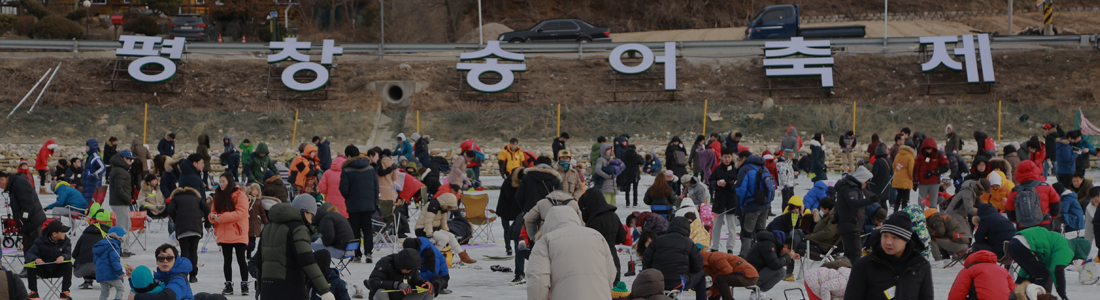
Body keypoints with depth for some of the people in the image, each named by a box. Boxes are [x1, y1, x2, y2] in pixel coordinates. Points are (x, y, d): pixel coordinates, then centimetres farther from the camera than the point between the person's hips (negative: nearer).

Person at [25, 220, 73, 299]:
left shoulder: (66, 241, -5)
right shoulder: (40, 241, -11)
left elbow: (68, 254, -17)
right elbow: (28, 255, -18)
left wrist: (63, 257, -43)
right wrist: (36, 259, -42)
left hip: (58, 270, 1)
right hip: (44, 270, -1)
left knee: (68, 265, -29)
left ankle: (65, 292, -23)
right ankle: (33, 292, -15)